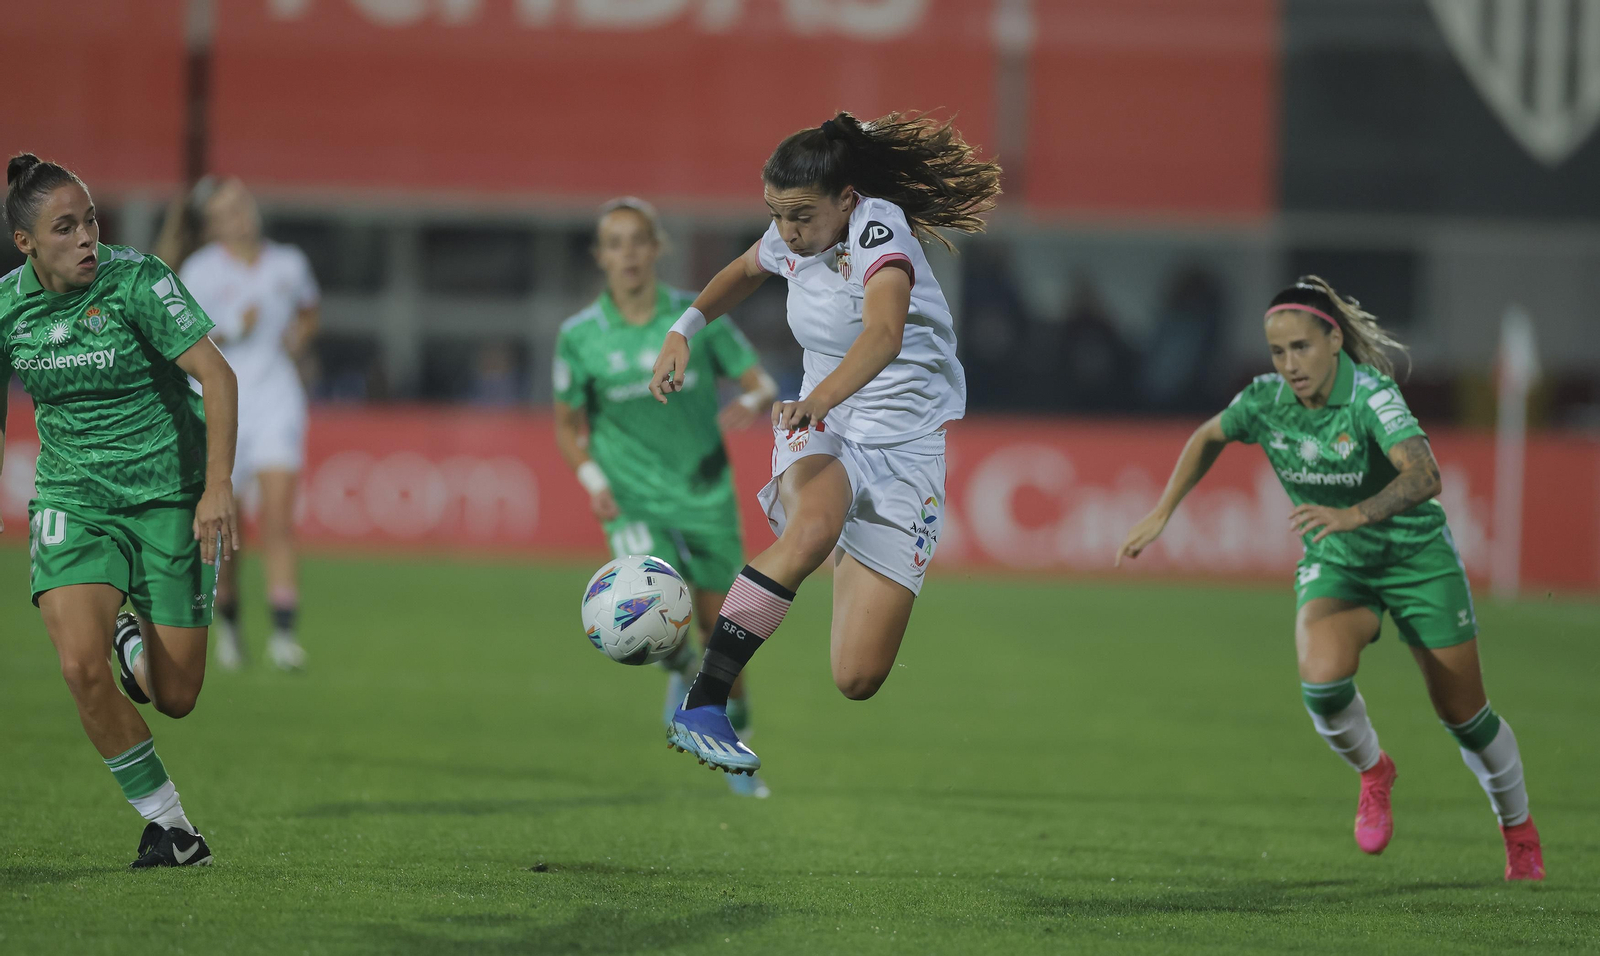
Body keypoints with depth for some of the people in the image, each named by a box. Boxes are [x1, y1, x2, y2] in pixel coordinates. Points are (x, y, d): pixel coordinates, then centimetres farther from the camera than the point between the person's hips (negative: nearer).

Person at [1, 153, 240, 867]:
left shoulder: (135, 279, -16)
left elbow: (216, 374, -18)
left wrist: (218, 487, -27)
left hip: (170, 496, -2)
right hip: (72, 498, 2)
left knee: (175, 697, -1)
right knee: (81, 667, -22)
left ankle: (132, 640, 38)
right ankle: (166, 823, -5)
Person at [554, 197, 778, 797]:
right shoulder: (580, 338, -5)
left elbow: (761, 383, 1)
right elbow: (568, 421, 7)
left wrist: (749, 403, -23)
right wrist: (592, 479, -9)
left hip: (707, 494, 1)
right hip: (634, 502, -1)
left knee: (718, 624, 6)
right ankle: (681, 672, 12)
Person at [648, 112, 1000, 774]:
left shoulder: (878, 229, -20)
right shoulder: (791, 237, 0)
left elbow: (885, 333, -41)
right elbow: (746, 270, 28)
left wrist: (820, 400, -56)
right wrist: (684, 330, 15)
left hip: (906, 448, -4)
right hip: (821, 430, 4)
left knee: (856, 681, -9)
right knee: (814, 527, -38)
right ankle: (701, 706, -40)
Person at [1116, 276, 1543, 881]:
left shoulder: (1371, 394, -26)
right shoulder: (1265, 400, -12)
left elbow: (1423, 475, -42)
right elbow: (1208, 439, 11)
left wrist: (1352, 516, -56)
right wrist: (1160, 515, 7)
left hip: (1417, 558, -3)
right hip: (1334, 565, 3)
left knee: (1465, 718, 3)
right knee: (1322, 678, -29)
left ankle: (1519, 831, 31)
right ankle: (1372, 773, 3)